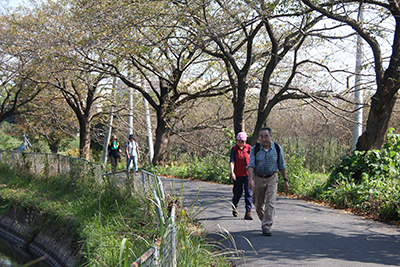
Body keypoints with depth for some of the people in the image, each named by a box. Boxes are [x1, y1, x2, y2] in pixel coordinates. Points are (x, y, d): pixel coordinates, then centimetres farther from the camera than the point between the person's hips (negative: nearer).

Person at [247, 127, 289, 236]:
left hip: (272, 179, -1)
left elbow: (281, 166, 6)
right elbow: (251, 165, -13)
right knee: (258, 204, 9)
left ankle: (267, 226, -14)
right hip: (258, 178, 1)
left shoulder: (277, 148, -3)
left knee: (270, 203, -14)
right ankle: (264, 220, 35)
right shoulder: (255, 149, -6)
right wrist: (250, 179, -27)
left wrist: (285, 180, 8)